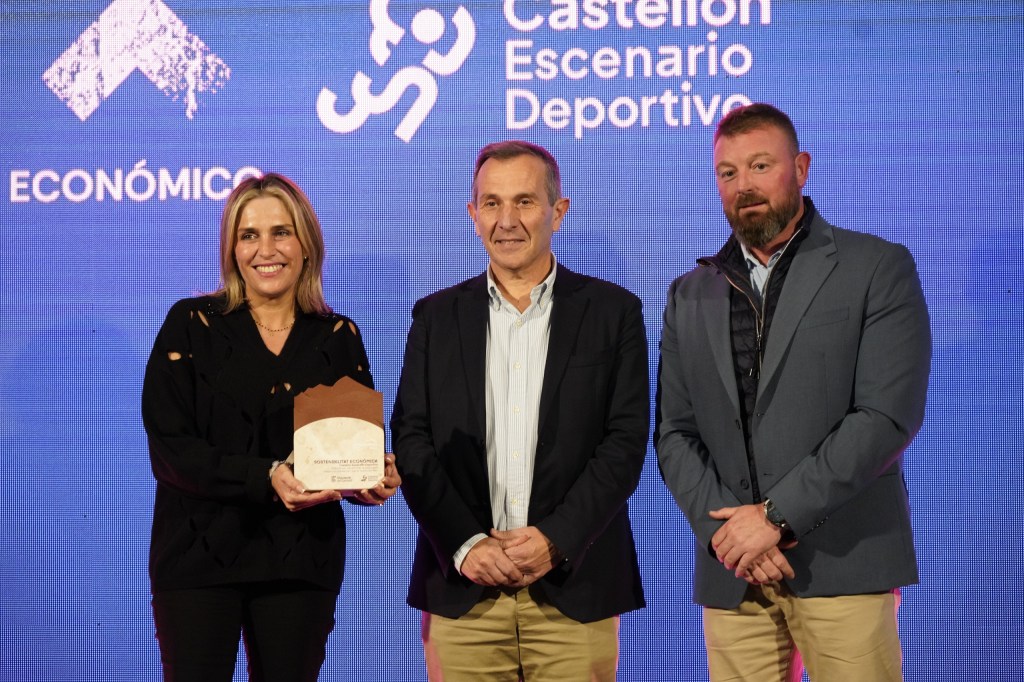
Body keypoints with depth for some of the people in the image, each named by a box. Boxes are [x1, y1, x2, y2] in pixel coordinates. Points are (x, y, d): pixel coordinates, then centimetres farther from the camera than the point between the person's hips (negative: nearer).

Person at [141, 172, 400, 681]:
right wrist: (265, 477, -22)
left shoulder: (339, 338, 5)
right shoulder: (191, 325, -1)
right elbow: (169, 449, -8)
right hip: (200, 554, -2)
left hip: (302, 559, 2)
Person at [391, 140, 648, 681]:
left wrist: (556, 539, -12)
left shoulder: (613, 311, 5)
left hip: (575, 584, -1)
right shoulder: (437, 317, 9)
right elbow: (411, 440, 4)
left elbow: (626, 440, -2)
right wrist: (466, 544, -8)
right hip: (462, 586, 1)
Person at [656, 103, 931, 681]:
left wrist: (776, 514, -13)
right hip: (732, 574, 3)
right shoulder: (690, 296, 14)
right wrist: (726, 527, -8)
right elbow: (675, 435, 9)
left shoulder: (878, 268, 1)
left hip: (844, 564, -3)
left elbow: (889, 416, -9)